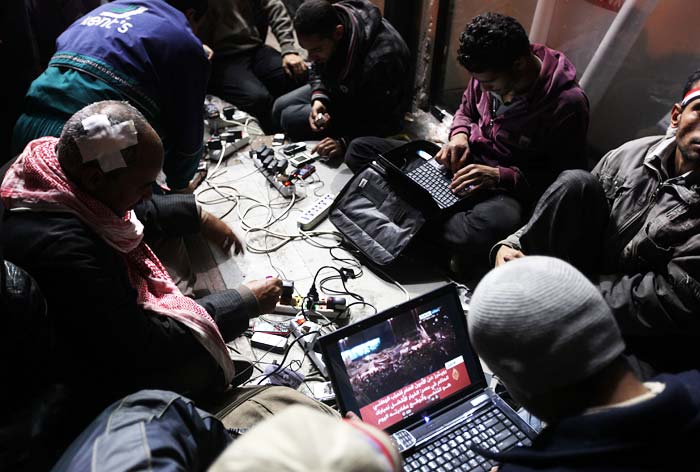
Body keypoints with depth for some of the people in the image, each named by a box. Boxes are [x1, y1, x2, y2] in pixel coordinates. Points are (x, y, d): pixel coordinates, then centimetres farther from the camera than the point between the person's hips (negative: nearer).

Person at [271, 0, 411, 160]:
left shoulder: (382, 57, -41)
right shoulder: (323, 29, -19)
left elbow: (387, 121, -31)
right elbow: (317, 70, 2)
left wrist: (344, 142, -40)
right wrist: (318, 97, -18)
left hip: (365, 111, -7)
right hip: (340, 88, 7)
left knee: (291, 120, -16)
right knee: (280, 107, 3)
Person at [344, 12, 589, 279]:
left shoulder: (567, 104, -20)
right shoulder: (489, 72, -4)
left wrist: (499, 176, -24)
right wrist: (459, 134, -6)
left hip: (507, 187, -5)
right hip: (465, 163, 6)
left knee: (493, 224, -46)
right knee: (359, 150, -5)